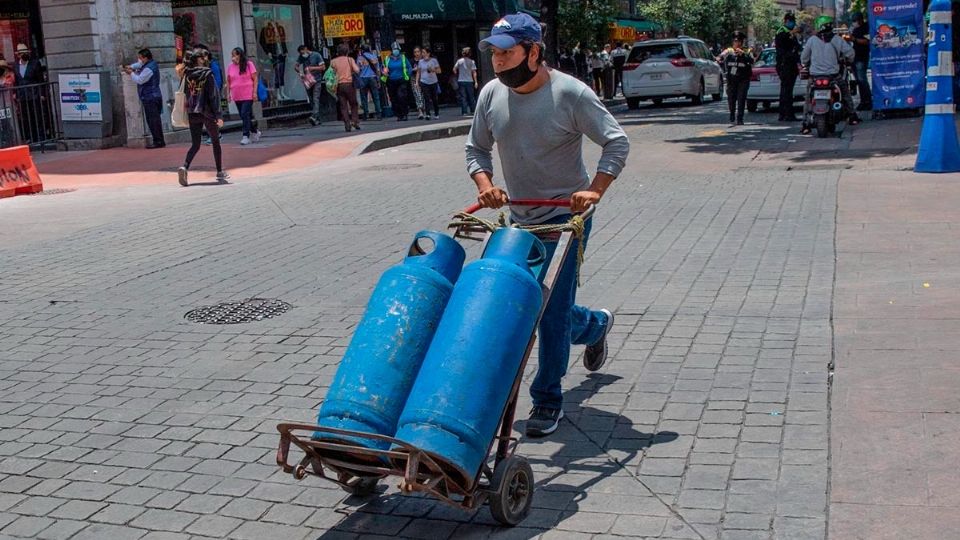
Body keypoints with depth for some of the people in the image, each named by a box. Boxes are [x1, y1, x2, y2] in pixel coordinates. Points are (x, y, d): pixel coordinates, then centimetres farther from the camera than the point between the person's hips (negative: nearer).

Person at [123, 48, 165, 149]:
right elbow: (139, 64, 28)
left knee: (153, 120, -9)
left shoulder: (149, 69, -17)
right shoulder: (151, 63, 13)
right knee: (153, 120, 12)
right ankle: (159, 141, 14)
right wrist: (131, 67, 10)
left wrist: (131, 73, -2)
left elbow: (139, 80, -16)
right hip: (151, 97, 10)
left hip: (150, 98, -10)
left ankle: (158, 141, -9)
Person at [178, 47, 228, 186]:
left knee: (195, 144, 7)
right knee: (215, 142, 13)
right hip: (207, 112, -4)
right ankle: (220, 172, 18)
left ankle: (184, 167, -16)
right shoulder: (207, 74, -10)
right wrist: (218, 115, -13)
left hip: (192, 113, 4)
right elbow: (214, 95, -12)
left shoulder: (188, 75, 5)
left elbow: (185, 93, 10)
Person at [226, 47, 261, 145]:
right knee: (243, 116, 9)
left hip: (248, 95, -5)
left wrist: (254, 92, -9)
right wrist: (228, 93, 8)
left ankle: (246, 136, -7)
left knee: (245, 115, -12)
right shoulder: (231, 67, 6)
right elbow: (228, 81, 13)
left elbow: (255, 78, -3)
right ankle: (255, 131, 26)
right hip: (236, 96, 5)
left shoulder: (248, 64, -4)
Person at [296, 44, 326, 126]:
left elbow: (323, 67, -7)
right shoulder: (301, 57, 5)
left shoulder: (316, 55, -8)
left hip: (317, 80, -5)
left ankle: (314, 116, -31)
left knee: (316, 99, -17)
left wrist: (312, 68, -16)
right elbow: (296, 66, 9)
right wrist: (300, 73, -11)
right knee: (311, 100, 5)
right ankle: (318, 118, 12)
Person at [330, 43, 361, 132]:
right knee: (353, 104, 12)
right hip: (349, 84, -1)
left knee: (343, 106, 4)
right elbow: (357, 70, -8)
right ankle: (355, 121, -3)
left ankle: (347, 124, -3)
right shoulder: (350, 59, 3)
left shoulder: (333, 61, 7)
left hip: (339, 85, 1)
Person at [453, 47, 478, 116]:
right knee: (471, 97, 10)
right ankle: (473, 110, 11)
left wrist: (457, 74, 15)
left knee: (463, 97, 2)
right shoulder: (471, 62, -1)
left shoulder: (459, 61, 1)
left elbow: (454, 69, -4)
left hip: (461, 81, 0)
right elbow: (474, 72, -4)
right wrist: (476, 82, -3)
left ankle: (464, 112, -2)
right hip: (469, 81, 0)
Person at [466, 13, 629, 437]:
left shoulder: (570, 93, -16)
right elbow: (477, 149, 9)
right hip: (520, 218, 6)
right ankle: (594, 325, 45)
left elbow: (617, 142, -11)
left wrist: (595, 190, -23)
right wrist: (485, 185, -10)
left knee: (553, 308, -8)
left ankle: (548, 398, 7)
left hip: (565, 216, -6)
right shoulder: (492, 94, -2)